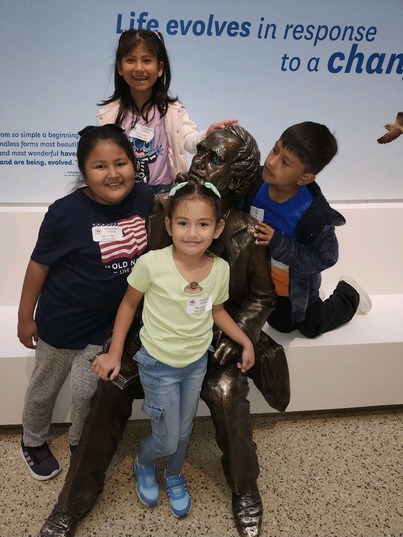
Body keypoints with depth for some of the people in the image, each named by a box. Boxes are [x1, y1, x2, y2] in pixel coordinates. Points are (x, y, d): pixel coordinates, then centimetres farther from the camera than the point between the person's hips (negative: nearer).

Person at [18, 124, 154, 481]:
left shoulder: (143, 199, -13)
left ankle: (81, 445, 45)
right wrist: (25, 317, -5)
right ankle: (33, 442, 50)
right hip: (63, 319, -2)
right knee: (45, 387, 21)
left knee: (87, 390, 15)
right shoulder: (67, 213, -25)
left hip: (112, 320, 3)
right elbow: (39, 265, -13)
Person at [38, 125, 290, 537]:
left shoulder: (247, 233, -10)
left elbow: (261, 296, 2)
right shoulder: (163, 208, -6)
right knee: (112, 386, -15)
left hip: (214, 331, -1)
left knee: (226, 392, -26)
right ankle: (74, 501, 5)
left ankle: (245, 489, 6)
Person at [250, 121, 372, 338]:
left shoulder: (313, 214, -38)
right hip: (260, 277, 4)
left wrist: (279, 245, -36)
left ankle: (349, 294, 46)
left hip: (295, 285, -4)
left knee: (311, 327, 25)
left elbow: (325, 258, -26)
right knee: (281, 324, 27)